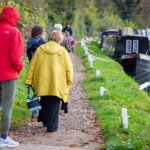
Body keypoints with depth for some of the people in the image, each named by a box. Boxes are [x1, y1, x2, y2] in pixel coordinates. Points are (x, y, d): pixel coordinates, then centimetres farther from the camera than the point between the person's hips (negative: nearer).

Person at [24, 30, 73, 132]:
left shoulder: (40, 49, 4)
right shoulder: (62, 51, 0)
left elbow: (32, 66, 3)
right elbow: (69, 68, 0)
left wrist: (28, 81, 7)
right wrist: (69, 81, 10)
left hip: (42, 82, 2)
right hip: (57, 83, -2)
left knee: (44, 101, 22)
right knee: (53, 104, 3)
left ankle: (44, 120, 30)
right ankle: (52, 126, 2)